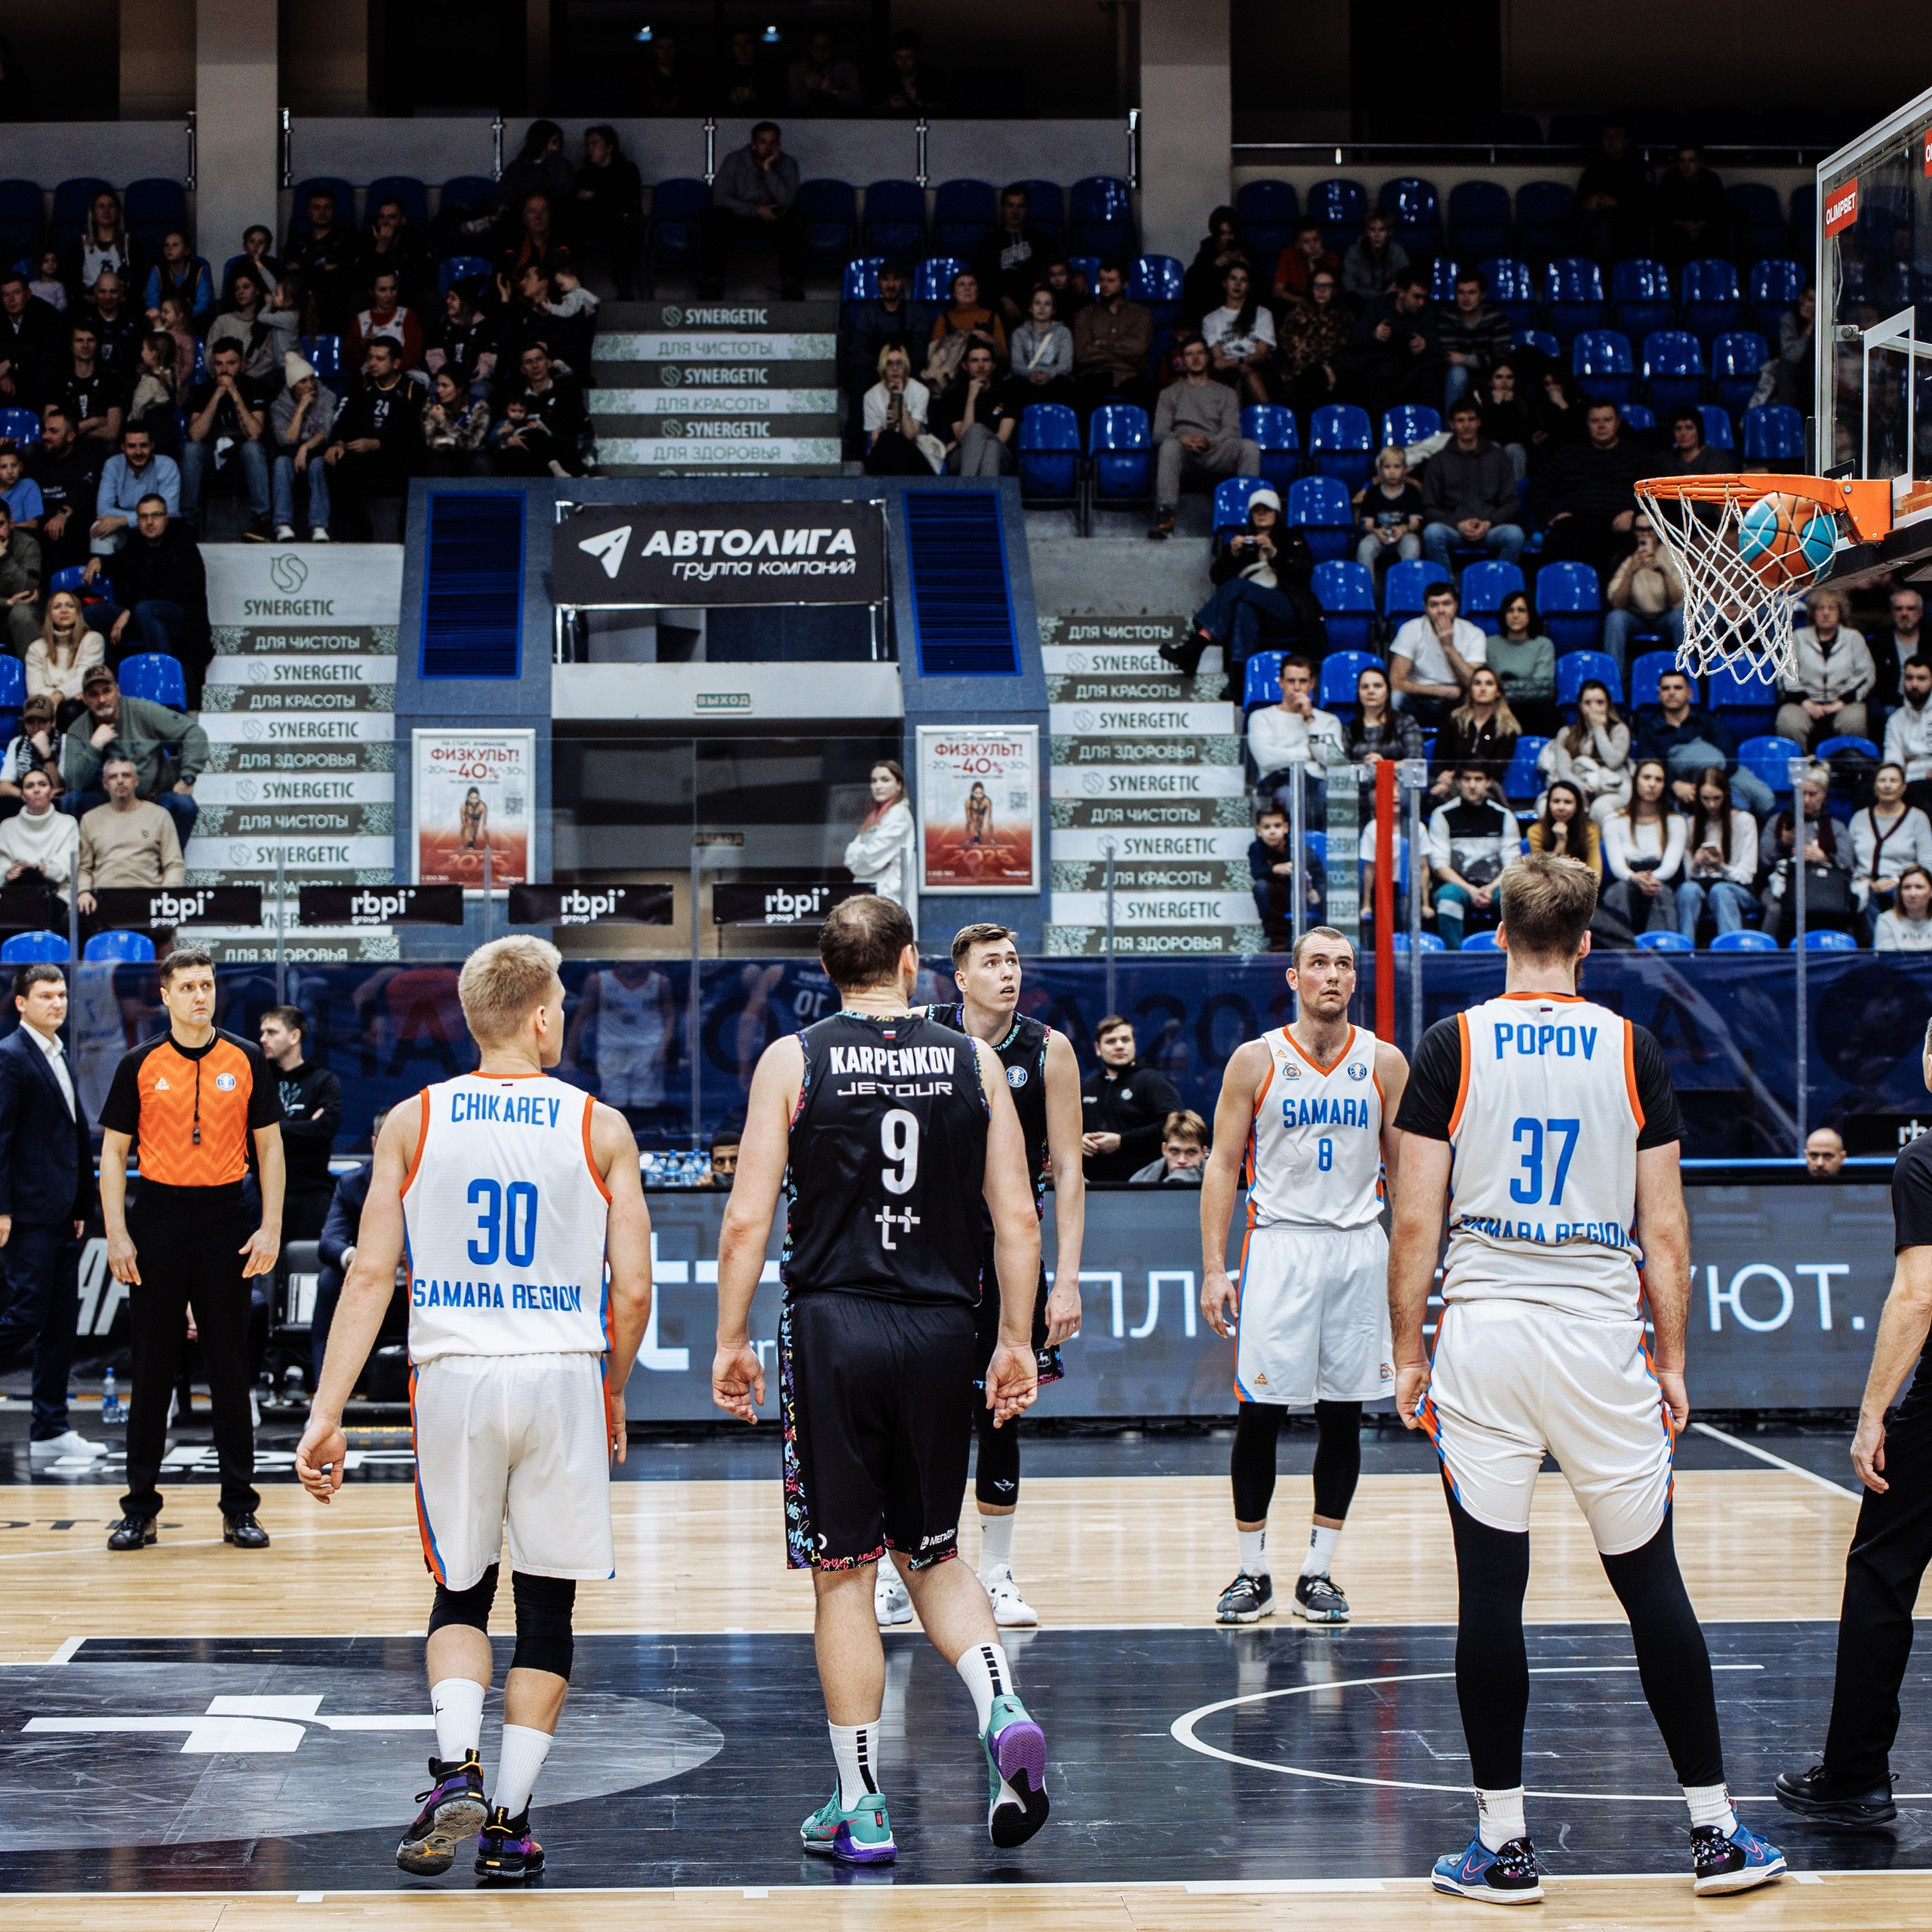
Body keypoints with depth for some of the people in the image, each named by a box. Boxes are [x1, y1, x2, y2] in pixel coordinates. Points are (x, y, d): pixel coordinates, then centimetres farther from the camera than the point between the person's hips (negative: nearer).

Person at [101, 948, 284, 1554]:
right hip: (158, 1216, 0)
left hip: (224, 1217, 0)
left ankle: (240, 1508, 10)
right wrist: (117, 1235, -5)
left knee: (229, 1367, 4)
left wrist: (270, 1228, -3)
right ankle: (140, 1509, 9)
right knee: (153, 1367, 3)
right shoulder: (140, 1065, 1)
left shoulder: (246, 1060, 3)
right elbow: (114, 1151, 4)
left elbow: (269, 1145, 6)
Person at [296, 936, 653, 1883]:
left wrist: (327, 1413, -2)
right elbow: (633, 1290, -2)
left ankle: (457, 1772, -4)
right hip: (563, 1376, -1)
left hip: (453, 1376, 1)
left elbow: (370, 1277, -2)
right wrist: (614, 1397, 15)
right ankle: (508, 1818, 8)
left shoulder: (412, 1121, 3)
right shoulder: (599, 1127, 1)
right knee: (546, 1604, 11)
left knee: (460, 1592, 18)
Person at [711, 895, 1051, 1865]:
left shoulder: (792, 1060, -2)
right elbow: (1018, 1219, 2)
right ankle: (1003, 1712, -6)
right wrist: (1016, 1341, 9)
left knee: (842, 1573, 5)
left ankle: (860, 1808, 9)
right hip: (939, 1330, 2)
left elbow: (748, 1220, -6)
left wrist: (732, 1341, 2)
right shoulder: (975, 1062, 4)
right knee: (932, 1554, 19)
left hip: (833, 1328, -2)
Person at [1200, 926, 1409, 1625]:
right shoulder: (1256, 1061, 0)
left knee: (1342, 1413, 4)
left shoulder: (1385, 1063, 4)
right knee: (1260, 1412, -3)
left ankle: (1318, 1571, 13)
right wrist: (1213, 1267, -6)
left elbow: (1405, 1169, 10)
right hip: (1279, 1245, -2)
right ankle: (1252, 1573, 8)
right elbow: (1223, 1166, 1)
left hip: (1359, 1246, 2)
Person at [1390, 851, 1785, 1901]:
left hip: (1482, 1330, -1)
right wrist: (1672, 1361, 11)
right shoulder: (1631, 1048, 3)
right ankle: (1715, 1830, 15)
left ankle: (1503, 1843, 7)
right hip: (1602, 1334, 1)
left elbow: (1414, 1224, -2)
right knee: (1651, 1585, 9)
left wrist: (1407, 1354, 6)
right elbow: (1665, 1233, 3)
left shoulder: (1451, 1047, 0)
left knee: (1490, 1588, 3)